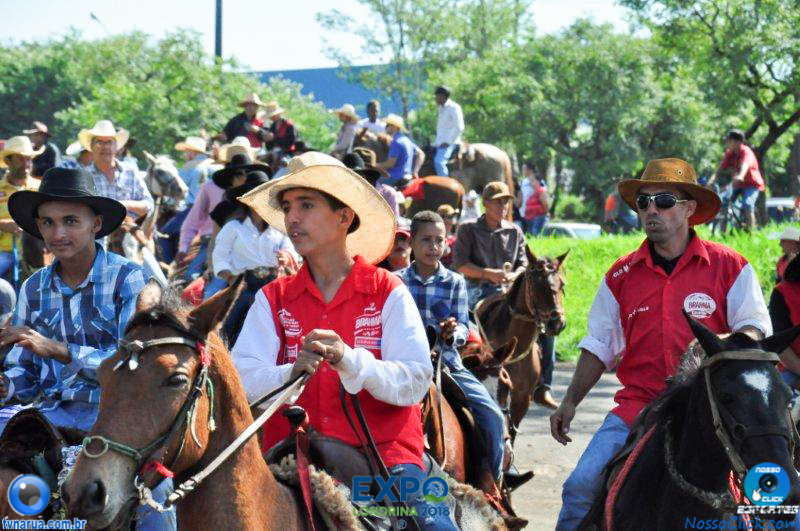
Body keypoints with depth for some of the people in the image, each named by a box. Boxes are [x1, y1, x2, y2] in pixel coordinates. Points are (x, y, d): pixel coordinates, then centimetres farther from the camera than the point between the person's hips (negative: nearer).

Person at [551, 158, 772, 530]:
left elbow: (754, 328, -2)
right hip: (637, 407, 2)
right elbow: (600, 345, 15)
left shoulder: (730, 268, 2)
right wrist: (571, 401, 7)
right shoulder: (621, 275, 10)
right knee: (581, 487, -12)